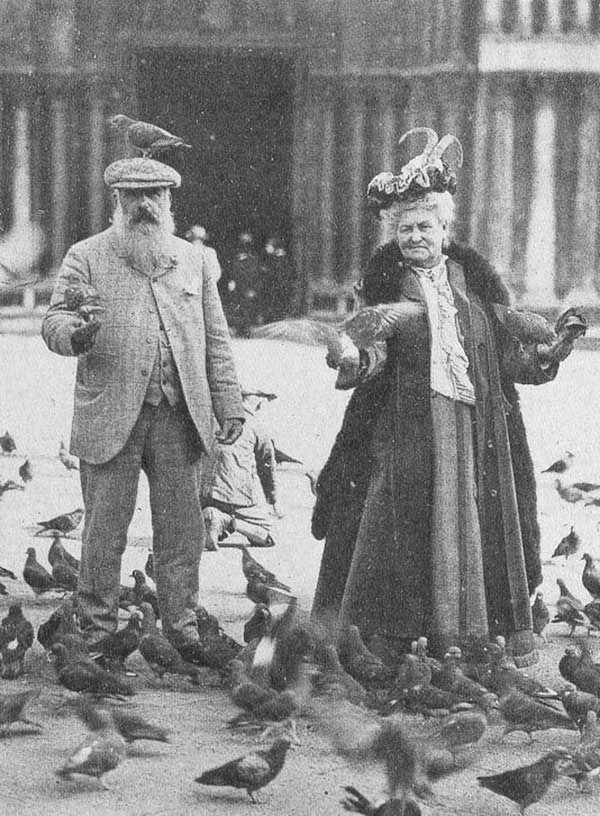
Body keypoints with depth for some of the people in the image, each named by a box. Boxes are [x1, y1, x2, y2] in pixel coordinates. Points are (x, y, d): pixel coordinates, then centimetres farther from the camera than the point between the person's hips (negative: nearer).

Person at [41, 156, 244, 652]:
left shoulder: (192, 259, 14)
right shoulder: (87, 258, 3)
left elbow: (216, 340, 15)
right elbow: (54, 321, -4)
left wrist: (229, 406, 8)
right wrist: (74, 334, -28)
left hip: (179, 418, 3)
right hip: (110, 419, -3)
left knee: (182, 531, 4)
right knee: (105, 531, 0)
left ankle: (181, 628, 14)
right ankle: (98, 632, 9)